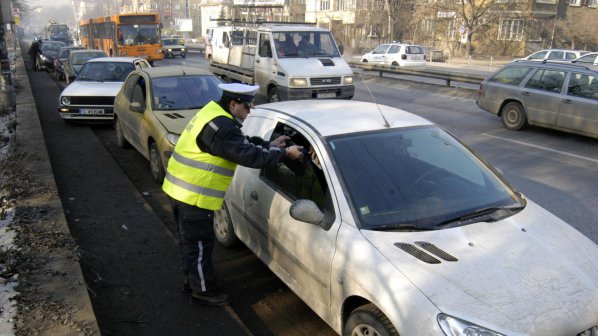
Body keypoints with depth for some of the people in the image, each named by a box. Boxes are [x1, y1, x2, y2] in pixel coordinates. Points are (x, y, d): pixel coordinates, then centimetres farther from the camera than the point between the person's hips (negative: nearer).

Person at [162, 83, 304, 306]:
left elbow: (243, 143, 17)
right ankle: (202, 290, 22)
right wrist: (284, 153, -15)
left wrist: (269, 145, 8)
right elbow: (250, 156, -25)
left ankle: (195, 280, 39)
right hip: (194, 196, -10)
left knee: (190, 241, 22)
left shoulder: (214, 112, 10)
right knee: (199, 243, 6)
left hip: (181, 189, 10)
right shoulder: (221, 127, -23)